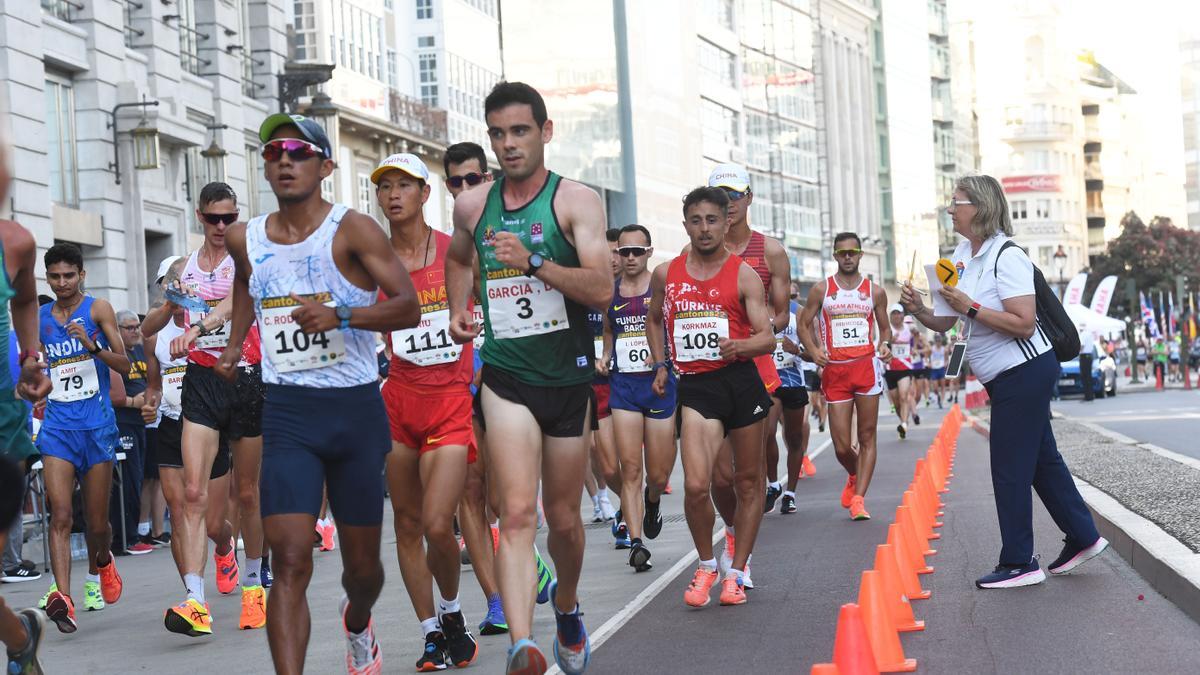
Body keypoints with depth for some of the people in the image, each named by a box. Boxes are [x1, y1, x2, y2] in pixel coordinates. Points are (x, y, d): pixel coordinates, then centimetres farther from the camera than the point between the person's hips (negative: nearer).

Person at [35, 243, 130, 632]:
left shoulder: (98, 309, 0)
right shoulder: (39, 318, 11)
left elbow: (125, 365, -5)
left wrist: (93, 346, -20)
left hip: (97, 426, -2)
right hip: (57, 428, 2)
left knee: (97, 522, 6)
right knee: (60, 514, -16)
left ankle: (98, 567, 38)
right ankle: (62, 597, -25)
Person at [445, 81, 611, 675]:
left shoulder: (576, 201, -5)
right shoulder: (472, 206, 6)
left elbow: (602, 289, -17)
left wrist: (534, 263, -27)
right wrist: (459, 310, 14)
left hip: (569, 379, 0)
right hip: (505, 378, 1)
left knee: (562, 518, 13)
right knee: (518, 513, -17)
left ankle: (567, 604, 43)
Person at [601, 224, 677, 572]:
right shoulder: (609, 291, 9)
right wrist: (605, 357, 8)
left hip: (660, 383, -2)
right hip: (623, 385, 2)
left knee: (659, 474, 5)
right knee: (630, 468, -9)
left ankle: (653, 501, 41)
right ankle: (636, 542, -9)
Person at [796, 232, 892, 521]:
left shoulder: (875, 291, 8)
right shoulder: (821, 290, 5)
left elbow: (885, 327, 18)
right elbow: (803, 325, 9)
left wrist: (885, 345, -4)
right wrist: (813, 350, -9)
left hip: (866, 367, 0)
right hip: (835, 370, 0)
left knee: (867, 438, -3)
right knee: (842, 445, -1)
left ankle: (858, 498, 0)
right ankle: (854, 477, 30)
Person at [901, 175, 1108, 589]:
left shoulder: (1006, 256, -17)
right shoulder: (962, 256, 10)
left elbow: (1023, 324, -24)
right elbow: (945, 323, 11)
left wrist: (970, 307, -23)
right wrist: (918, 310, -8)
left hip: (1024, 370, -9)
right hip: (1004, 378, 9)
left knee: (1010, 468, -5)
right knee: (1041, 460, 15)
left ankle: (1018, 563, 2)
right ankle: (1082, 538, 24)